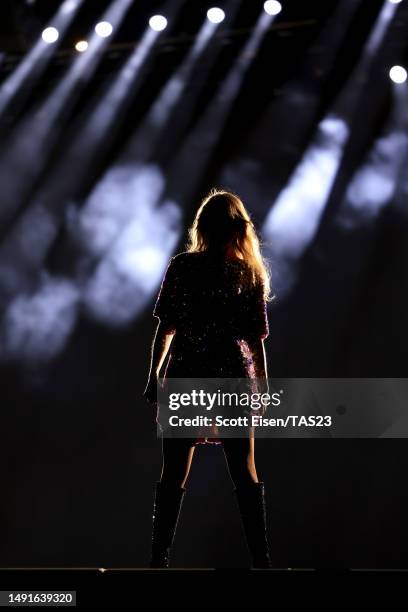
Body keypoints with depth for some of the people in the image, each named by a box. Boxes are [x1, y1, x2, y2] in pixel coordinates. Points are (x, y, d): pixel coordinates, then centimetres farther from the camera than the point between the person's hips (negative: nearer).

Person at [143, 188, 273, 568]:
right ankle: (261, 559, 11)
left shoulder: (182, 266, -1)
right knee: (245, 473, 9)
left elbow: (167, 326, -2)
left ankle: (159, 559, 7)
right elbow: (256, 339, 0)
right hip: (233, 379, 1)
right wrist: (263, 385, 9)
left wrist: (154, 374, 6)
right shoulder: (250, 273, 1)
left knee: (174, 474, 6)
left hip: (185, 378, -1)